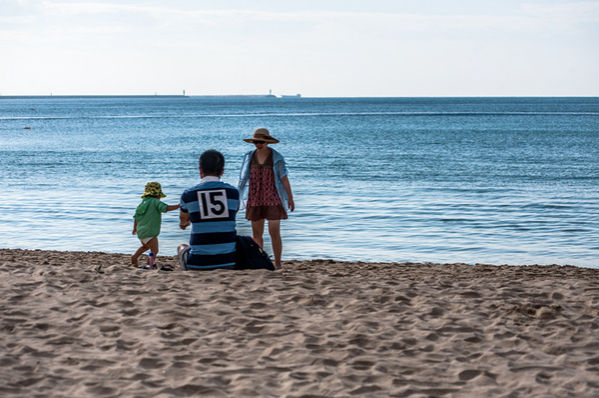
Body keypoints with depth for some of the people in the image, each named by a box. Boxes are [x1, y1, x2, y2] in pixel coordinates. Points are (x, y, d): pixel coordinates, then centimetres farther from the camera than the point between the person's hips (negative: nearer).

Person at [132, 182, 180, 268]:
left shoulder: (143, 203, 14)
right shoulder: (155, 201, -9)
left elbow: (136, 217, 20)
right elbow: (166, 208, -22)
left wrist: (135, 228, 33)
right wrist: (178, 206, -16)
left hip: (141, 232, 8)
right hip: (150, 232, -8)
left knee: (146, 246, 32)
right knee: (154, 250, -4)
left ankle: (135, 256, 19)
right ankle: (149, 264, -17)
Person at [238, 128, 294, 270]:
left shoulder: (276, 157, -4)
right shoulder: (249, 157, 6)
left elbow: (284, 178, -3)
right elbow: (243, 178, 9)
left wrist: (290, 198, -4)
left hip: (273, 199, -4)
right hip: (255, 200, 4)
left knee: (274, 233, -5)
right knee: (256, 234, 7)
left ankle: (277, 264, 3)